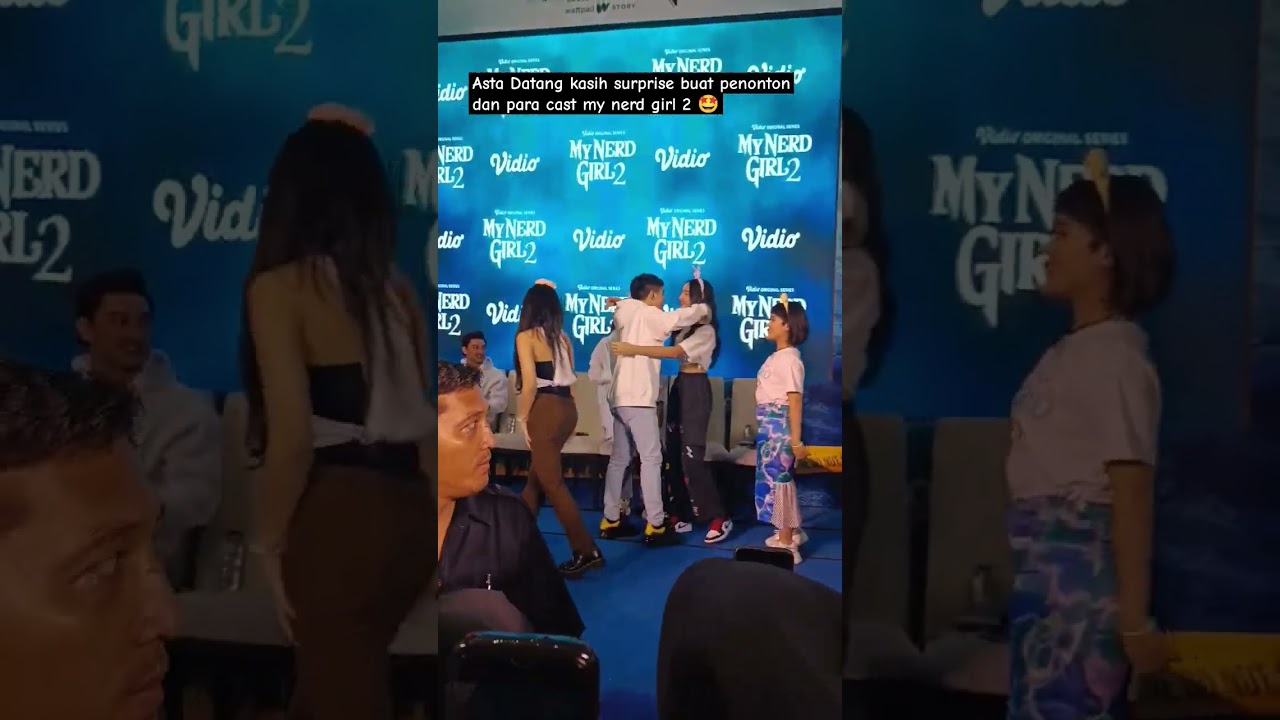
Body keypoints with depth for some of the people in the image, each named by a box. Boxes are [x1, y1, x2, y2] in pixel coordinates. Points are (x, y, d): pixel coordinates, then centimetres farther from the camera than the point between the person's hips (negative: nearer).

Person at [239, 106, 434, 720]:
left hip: (338, 515, -6)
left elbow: (294, 434, -14)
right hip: (408, 512, 6)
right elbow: (415, 413, 7)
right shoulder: (396, 288, 8)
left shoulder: (281, 285, -8)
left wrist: (267, 541, -2)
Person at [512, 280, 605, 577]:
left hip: (545, 409, -8)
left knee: (551, 483, -2)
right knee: (536, 476, 20)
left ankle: (586, 552, -4)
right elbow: (568, 379, 10)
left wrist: (522, 418, -5)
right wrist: (566, 415, 16)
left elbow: (530, 382, -14)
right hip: (567, 408, 8)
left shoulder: (526, 336, -6)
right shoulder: (562, 337, 11)